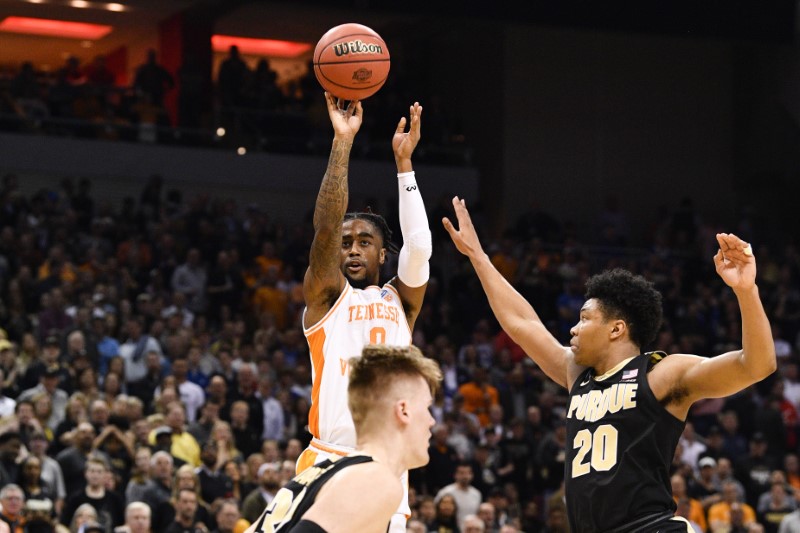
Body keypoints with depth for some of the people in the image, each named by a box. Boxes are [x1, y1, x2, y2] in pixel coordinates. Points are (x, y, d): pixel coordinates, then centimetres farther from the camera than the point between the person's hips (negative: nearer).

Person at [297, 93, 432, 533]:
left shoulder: (400, 300, 15)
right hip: (328, 460, -2)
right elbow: (325, 229, -6)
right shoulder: (325, 295, 9)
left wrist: (403, 160, -7)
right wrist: (342, 141, -13)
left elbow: (419, 247, -3)